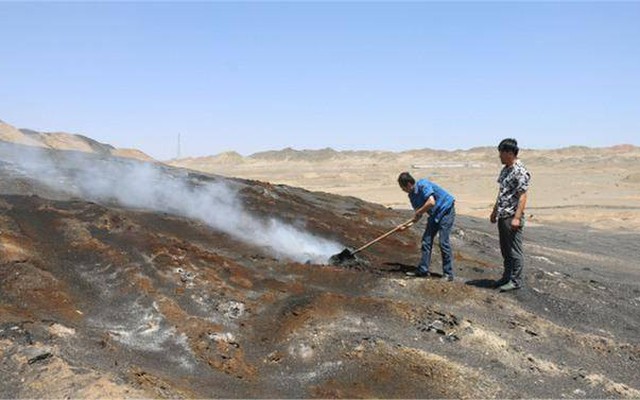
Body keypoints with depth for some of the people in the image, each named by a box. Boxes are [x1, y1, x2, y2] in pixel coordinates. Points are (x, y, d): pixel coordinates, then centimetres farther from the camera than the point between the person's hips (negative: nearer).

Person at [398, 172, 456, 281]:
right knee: (426, 240, 5)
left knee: (443, 242, -12)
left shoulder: (423, 185, -22)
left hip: (446, 211, -9)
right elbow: (418, 214, 10)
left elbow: (431, 202, -32)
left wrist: (418, 212, -19)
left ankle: (448, 274, -5)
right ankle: (423, 270, 12)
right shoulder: (412, 195, 3)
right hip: (434, 215, 9)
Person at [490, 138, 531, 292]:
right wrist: (495, 211, 24)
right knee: (505, 249, 16)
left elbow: (522, 196, -19)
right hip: (502, 216, 9)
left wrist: (517, 217, -24)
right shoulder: (505, 170, 14)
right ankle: (507, 276, 25)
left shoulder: (520, 171, -15)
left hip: (512, 217, -9)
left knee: (514, 250, -1)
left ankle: (516, 280, 6)